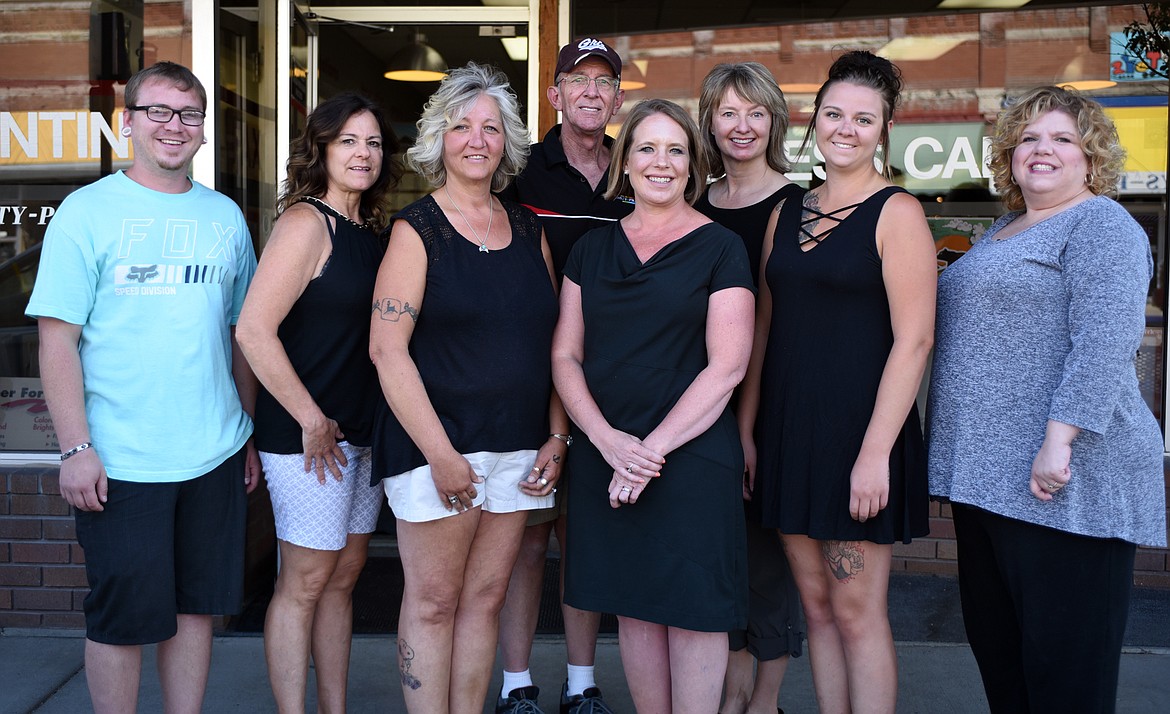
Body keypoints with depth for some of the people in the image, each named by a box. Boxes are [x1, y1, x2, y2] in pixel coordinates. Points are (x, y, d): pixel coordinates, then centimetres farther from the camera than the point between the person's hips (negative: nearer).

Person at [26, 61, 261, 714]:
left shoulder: (225, 216, 9)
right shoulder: (88, 211, -3)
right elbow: (58, 340, -7)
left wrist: (251, 436, 12)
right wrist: (76, 448, -13)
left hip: (215, 456, 4)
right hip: (119, 463, -4)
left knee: (197, 607, 13)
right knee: (122, 618, 6)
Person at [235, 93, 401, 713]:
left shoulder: (368, 230, 10)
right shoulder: (306, 222, -12)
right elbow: (253, 330, -20)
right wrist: (313, 421, -16)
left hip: (361, 432, 8)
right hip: (308, 435, -8)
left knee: (343, 578, 14)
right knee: (305, 582, 2)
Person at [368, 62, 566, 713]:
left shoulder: (529, 229, 11)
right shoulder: (417, 230, -4)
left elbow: (552, 340, 13)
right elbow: (387, 349, -11)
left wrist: (557, 437, 4)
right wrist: (440, 454, -16)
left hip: (519, 447, 5)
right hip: (437, 443, -4)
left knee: (486, 596, 11)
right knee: (434, 602, 4)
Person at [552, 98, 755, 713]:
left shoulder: (719, 247, -1)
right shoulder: (592, 248, 10)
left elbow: (726, 366, -8)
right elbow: (564, 356, 6)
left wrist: (653, 448, -14)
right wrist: (608, 440, -10)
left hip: (692, 457, -4)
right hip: (603, 456, 4)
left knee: (693, 610, 1)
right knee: (633, 607, 11)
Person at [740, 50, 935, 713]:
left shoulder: (896, 212, -6)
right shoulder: (787, 213, 12)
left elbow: (913, 340, -12)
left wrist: (875, 452, -18)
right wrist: (745, 429, 8)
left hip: (859, 430, -6)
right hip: (789, 429, 6)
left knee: (856, 609, 1)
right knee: (816, 604, 12)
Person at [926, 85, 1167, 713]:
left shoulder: (1100, 225, -7)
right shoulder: (1003, 230, 20)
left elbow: (1104, 342, -19)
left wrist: (1059, 441, -26)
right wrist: (963, 457, 21)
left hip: (1061, 480, -9)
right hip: (987, 473, 9)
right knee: (993, 644, 16)